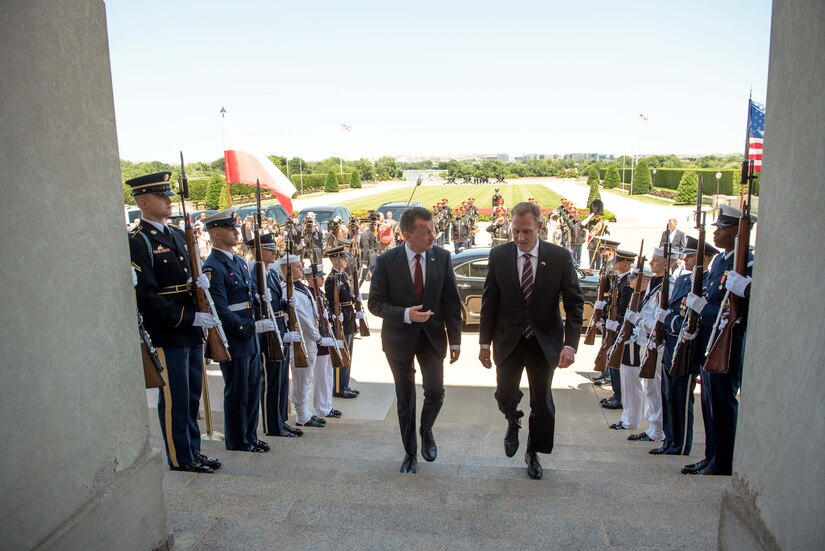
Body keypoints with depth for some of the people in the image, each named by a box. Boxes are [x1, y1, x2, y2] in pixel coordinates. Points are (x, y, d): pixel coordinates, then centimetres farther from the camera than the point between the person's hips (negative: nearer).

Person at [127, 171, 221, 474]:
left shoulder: (178, 235, 13)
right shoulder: (137, 242, -12)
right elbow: (146, 295, -18)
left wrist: (199, 282, -2)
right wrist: (190, 317, -21)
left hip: (191, 331, 8)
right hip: (166, 334, -8)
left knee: (192, 395, 16)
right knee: (174, 399, 4)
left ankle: (193, 451, 30)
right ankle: (180, 459, 19)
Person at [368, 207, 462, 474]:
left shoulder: (442, 257, -6)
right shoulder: (386, 261, -13)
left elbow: (451, 301, -1)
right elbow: (375, 303, -9)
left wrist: (455, 340, -1)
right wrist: (406, 314, -25)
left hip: (433, 335, 1)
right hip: (399, 337, -1)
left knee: (435, 391, -6)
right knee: (405, 398, 11)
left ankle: (426, 433, 27)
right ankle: (410, 452, 31)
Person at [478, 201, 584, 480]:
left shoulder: (560, 257, -10)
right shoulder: (499, 255, -7)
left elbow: (574, 303, -6)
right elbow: (489, 301, -1)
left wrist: (570, 344, -16)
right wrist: (485, 342, 0)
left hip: (544, 342, 0)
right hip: (508, 340, 0)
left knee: (542, 402, 10)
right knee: (505, 395, -2)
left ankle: (533, 454, 34)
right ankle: (513, 422, 35)